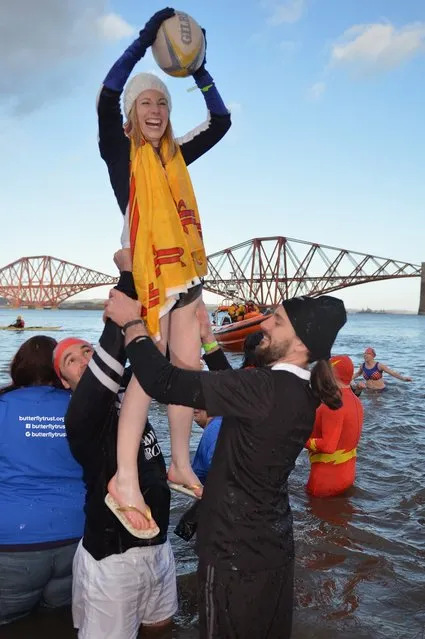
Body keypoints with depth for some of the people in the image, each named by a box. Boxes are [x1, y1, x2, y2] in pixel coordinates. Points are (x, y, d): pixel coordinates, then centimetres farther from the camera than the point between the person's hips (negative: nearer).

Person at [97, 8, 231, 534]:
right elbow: (107, 98, -16)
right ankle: (125, 481, -11)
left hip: (183, 271, 7)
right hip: (145, 270, -7)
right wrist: (146, 38, -14)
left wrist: (199, 70, 8)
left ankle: (180, 466, 15)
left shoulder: (176, 155, 17)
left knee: (187, 367, 5)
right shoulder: (120, 150, 1)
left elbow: (220, 122, 17)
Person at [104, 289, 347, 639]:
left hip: (237, 553, -8)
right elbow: (237, 389, 16)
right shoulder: (302, 391, -1)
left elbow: (165, 382, -31)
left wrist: (131, 322, -17)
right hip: (274, 545, 8)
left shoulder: (268, 388, -29)